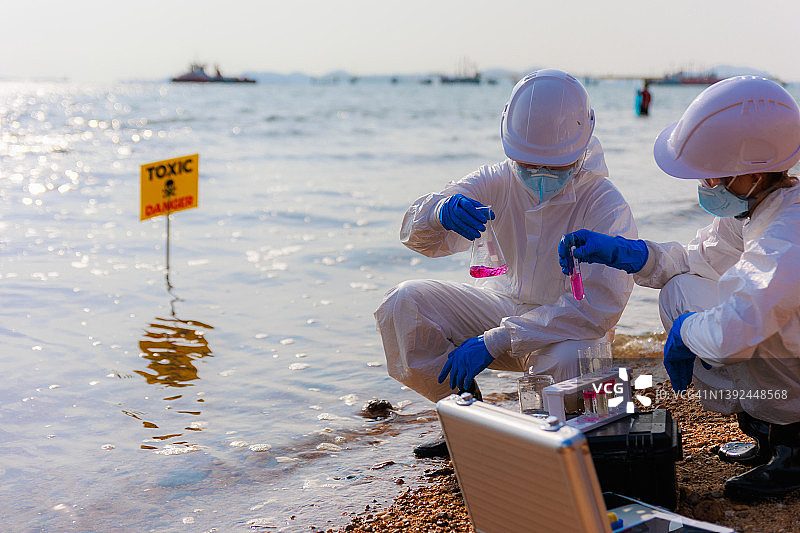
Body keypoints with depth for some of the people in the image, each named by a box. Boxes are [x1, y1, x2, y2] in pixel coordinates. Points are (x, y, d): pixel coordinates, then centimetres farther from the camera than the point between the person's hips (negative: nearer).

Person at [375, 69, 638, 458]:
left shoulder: (607, 206, -21)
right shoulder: (498, 183, -7)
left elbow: (599, 305, -30)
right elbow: (418, 236, -10)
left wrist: (494, 341, -34)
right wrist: (442, 212, -38)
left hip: (566, 326, -4)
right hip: (504, 306, 4)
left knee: (571, 361, -40)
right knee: (403, 304, -16)